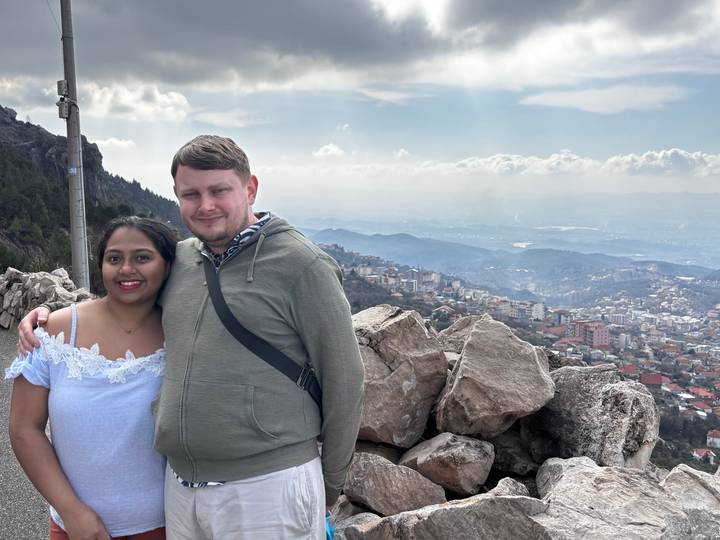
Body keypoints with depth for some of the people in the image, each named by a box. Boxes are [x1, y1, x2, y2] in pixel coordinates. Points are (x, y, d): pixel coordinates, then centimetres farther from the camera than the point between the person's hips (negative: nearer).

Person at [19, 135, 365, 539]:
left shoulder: (301, 264, -10)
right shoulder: (179, 259, 7)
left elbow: (344, 382, -6)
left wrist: (329, 489, 0)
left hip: (267, 489, -6)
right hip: (180, 487, 6)